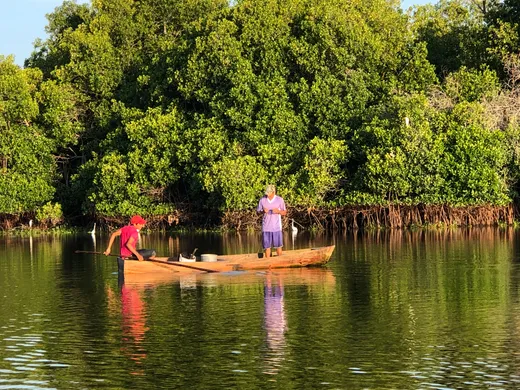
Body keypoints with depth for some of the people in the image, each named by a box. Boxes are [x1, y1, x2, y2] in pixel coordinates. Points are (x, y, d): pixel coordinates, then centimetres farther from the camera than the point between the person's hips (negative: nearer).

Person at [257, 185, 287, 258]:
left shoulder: (280, 200, -2)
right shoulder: (262, 200, 1)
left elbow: (284, 212, 5)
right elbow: (258, 211, 8)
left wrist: (278, 211, -17)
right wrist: (263, 211, -14)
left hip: (276, 227, -1)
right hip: (266, 226, 1)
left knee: (278, 245, 3)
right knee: (267, 246, 1)